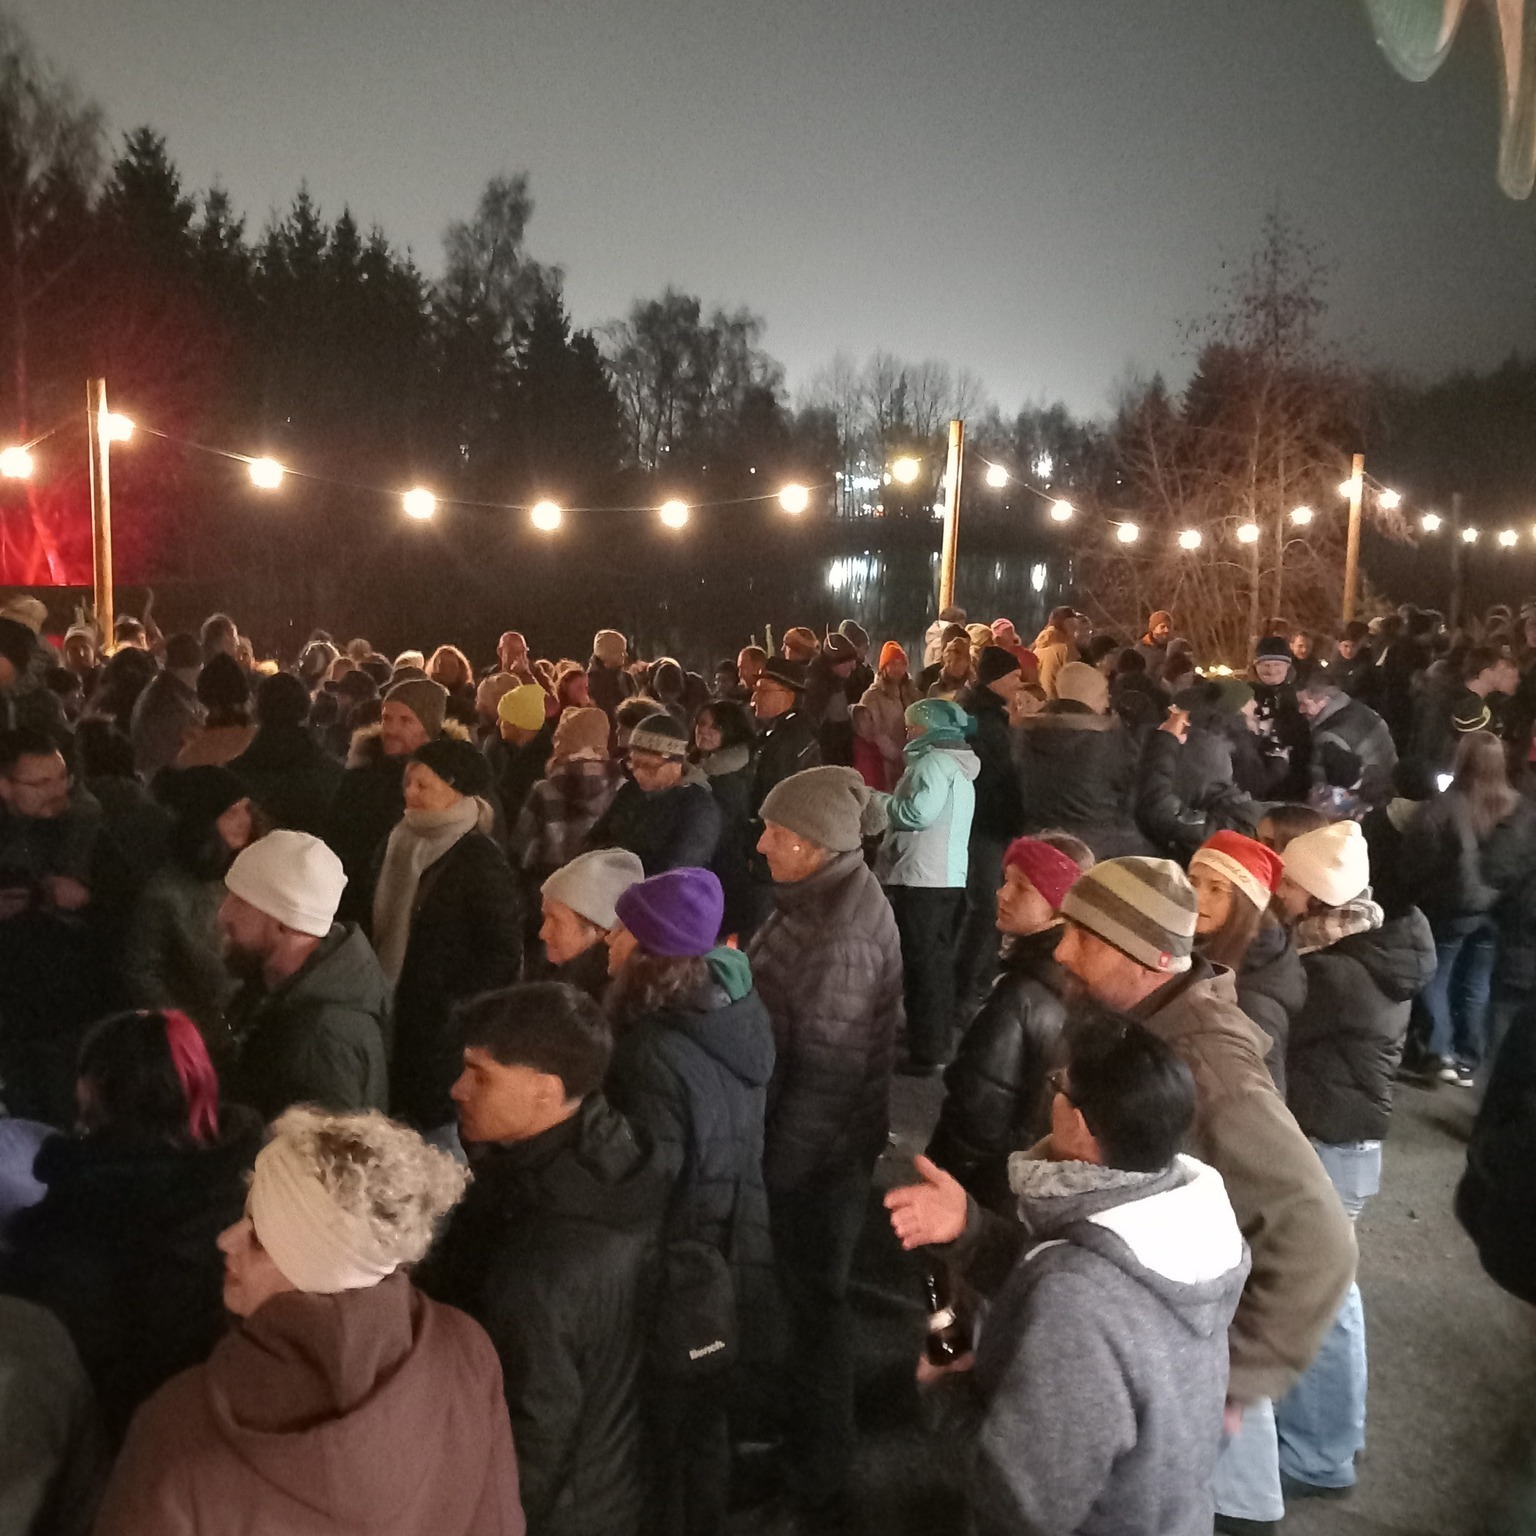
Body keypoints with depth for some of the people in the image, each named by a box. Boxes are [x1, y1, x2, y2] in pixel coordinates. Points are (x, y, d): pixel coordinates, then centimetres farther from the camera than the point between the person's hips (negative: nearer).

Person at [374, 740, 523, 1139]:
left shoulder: (480, 860, -15)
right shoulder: (402, 844, 7)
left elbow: (503, 952, -16)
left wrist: (458, 1011, -17)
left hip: (446, 1028, -7)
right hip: (397, 1018, 7)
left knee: (437, 1126, -1)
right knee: (398, 1117, 14)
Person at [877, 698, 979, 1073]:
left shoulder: (934, 761, -11)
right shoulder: (959, 767, 20)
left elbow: (919, 812, -23)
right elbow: (936, 814, 14)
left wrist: (884, 804, -6)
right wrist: (887, 801, 9)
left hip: (922, 879, -10)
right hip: (949, 878, 10)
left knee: (922, 964, -5)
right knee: (939, 962, 16)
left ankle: (926, 1053, -2)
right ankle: (940, 1043, 25)